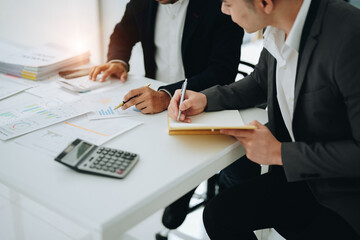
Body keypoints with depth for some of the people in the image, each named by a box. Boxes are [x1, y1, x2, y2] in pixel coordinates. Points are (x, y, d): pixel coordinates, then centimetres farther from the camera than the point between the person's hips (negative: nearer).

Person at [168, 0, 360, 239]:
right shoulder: (276, 32, -4)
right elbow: (260, 82, 16)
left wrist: (279, 153, -20)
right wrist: (205, 99, 0)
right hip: (294, 175, 7)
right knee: (218, 214, -3)